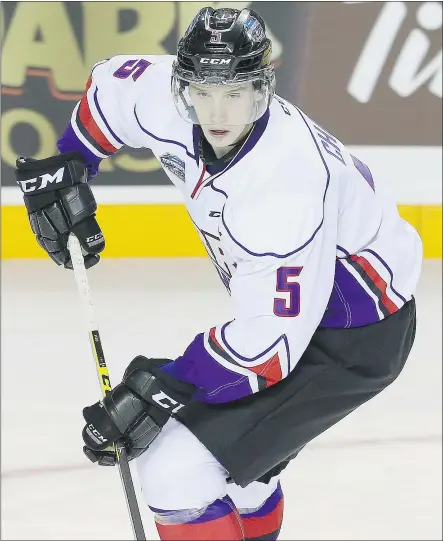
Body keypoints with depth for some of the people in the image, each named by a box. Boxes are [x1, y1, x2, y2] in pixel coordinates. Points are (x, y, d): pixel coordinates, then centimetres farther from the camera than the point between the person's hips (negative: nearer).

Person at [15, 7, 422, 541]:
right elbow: (112, 83, 11)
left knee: (178, 470, -17)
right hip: (284, 301, 9)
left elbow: (271, 342, -32)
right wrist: (66, 170, 5)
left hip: (354, 340, -9)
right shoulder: (171, 102, -13)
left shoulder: (285, 184, -35)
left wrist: (158, 390, -31)